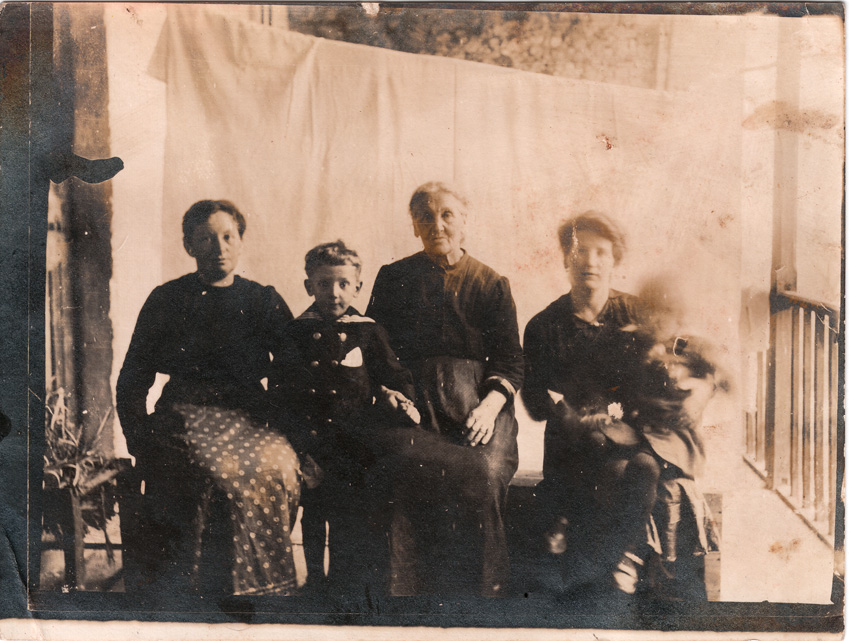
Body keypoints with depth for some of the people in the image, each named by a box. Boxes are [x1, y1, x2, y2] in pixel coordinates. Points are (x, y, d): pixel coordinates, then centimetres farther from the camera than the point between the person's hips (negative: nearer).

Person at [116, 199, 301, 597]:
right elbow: (132, 379, 15)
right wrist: (139, 441, 0)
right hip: (183, 416, -1)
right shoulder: (166, 300, 14)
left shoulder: (264, 302, 15)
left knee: (277, 465, -31)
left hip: (249, 418, 1)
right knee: (221, 472, -33)